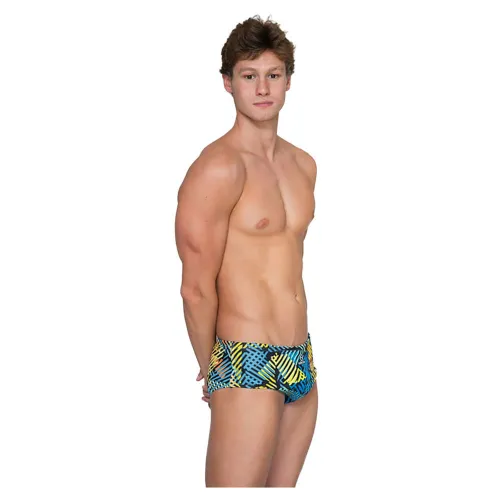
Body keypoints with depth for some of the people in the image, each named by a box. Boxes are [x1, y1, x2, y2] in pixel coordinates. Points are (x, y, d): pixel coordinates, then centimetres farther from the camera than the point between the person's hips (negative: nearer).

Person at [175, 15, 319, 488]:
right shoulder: (218, 168, -14)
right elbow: (197, 288, -12)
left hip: (302, 367, 7)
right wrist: (210, 368, 0)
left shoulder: (304, 165, 11)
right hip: (246, 371, -7)